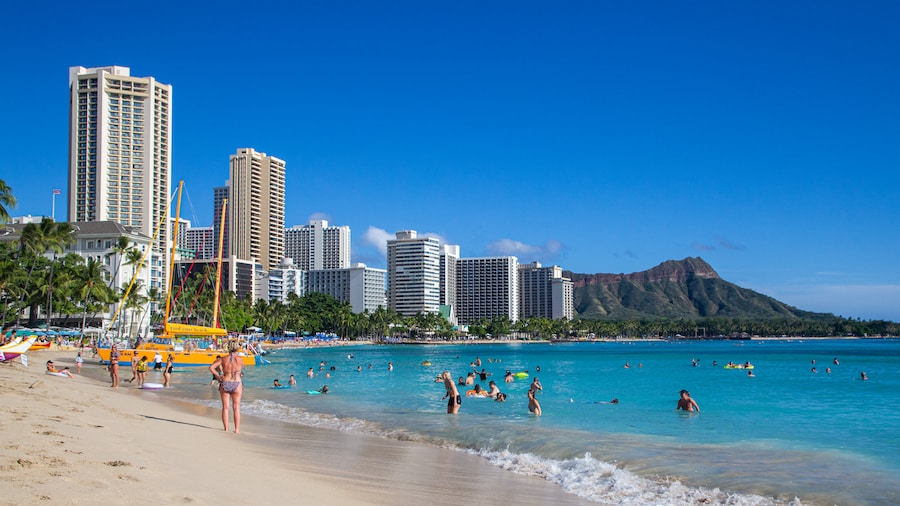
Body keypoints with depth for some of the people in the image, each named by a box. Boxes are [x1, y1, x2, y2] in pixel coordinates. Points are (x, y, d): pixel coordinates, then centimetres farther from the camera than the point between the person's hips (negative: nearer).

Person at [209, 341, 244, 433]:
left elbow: (211, 367, -5)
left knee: (225, 407, 10)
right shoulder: (240, 359, -6)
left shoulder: (223, 359, -3)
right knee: (236, 408, 7)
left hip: (225, 383, 1)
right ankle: (237, 429, 7)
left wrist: (218, 375, 4)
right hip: (236, 384, -1)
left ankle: (226, 429, 11)